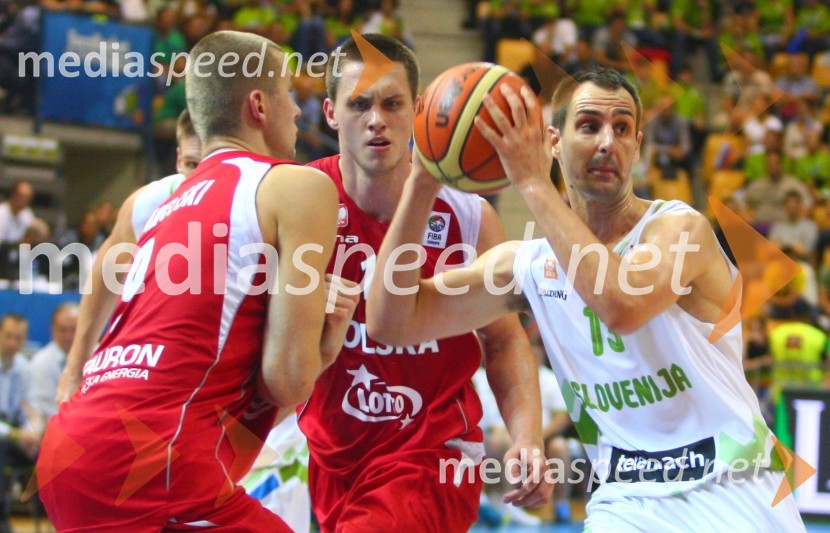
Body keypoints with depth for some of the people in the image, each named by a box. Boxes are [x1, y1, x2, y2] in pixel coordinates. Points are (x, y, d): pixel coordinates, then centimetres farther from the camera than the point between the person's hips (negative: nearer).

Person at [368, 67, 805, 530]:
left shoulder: (682, 229, -11)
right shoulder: (527, 264, 4)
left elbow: (622, 307, -33)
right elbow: (392, 323, -2)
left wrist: (534, 184, -29)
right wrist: (423, 183, -10)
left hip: (734, 494, -4)